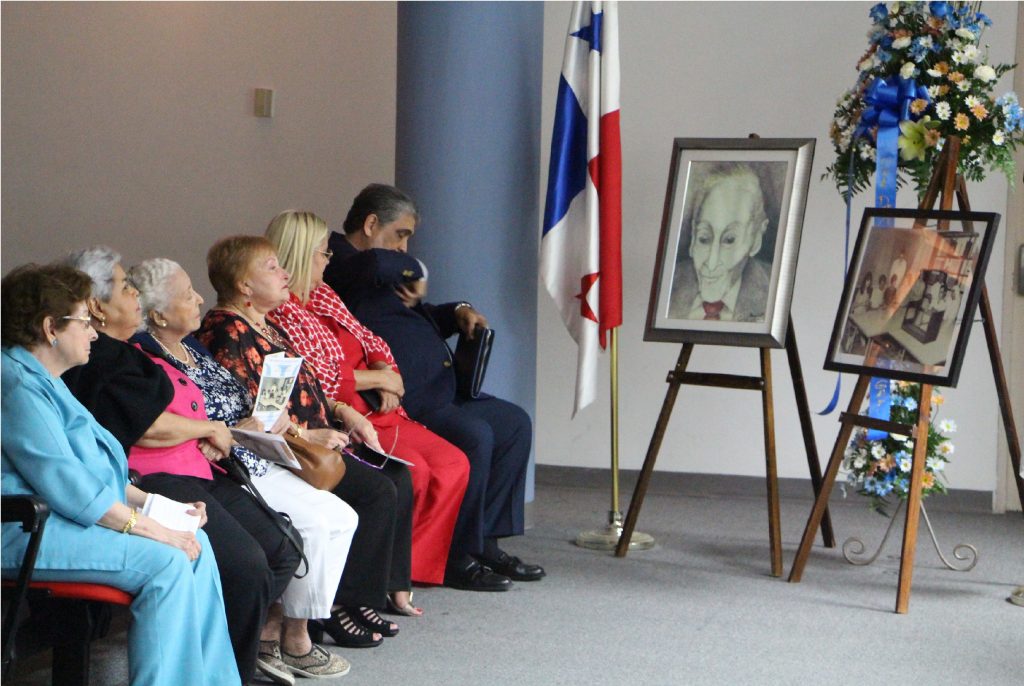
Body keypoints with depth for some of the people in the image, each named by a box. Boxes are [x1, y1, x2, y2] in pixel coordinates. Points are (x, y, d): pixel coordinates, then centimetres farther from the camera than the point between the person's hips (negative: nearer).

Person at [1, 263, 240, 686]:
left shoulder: (42, 379, 20)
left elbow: (90, 465, 24)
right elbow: (66, 486, -22)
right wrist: (155, 530, -18)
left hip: (58, 515, 11)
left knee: (195, 545, -1)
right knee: (167, 564, -22)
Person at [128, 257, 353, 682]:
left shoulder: (191, 348, 15)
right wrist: (246, 429, -18)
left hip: (254, 463, 10)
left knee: (342, 518, 2)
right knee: (318, 522, -16)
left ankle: (273, 628, 2)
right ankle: (294, 641, -1)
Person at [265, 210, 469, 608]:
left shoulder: (323, 295, 19)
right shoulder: (279, 311, -11)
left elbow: (368, 340, 21)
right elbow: (317, 377, -18)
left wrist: (386, 374, 0)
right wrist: (378, 379, -7)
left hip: (374, 411, 10)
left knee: (452, 464, -5)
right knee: (414, 470, -26)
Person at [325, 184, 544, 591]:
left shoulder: (364, 266, 23)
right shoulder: (338, 263, -10)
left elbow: (419, 317, 35)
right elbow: (380, 265, -34)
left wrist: (457, 313, 15)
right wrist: (416, 274, -13)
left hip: (435, 393, 12)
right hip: (395, 404, -12)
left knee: (513, 423, 11)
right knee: (474, 435, -28)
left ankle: (483, 542, 11)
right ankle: (456, 559, -15)